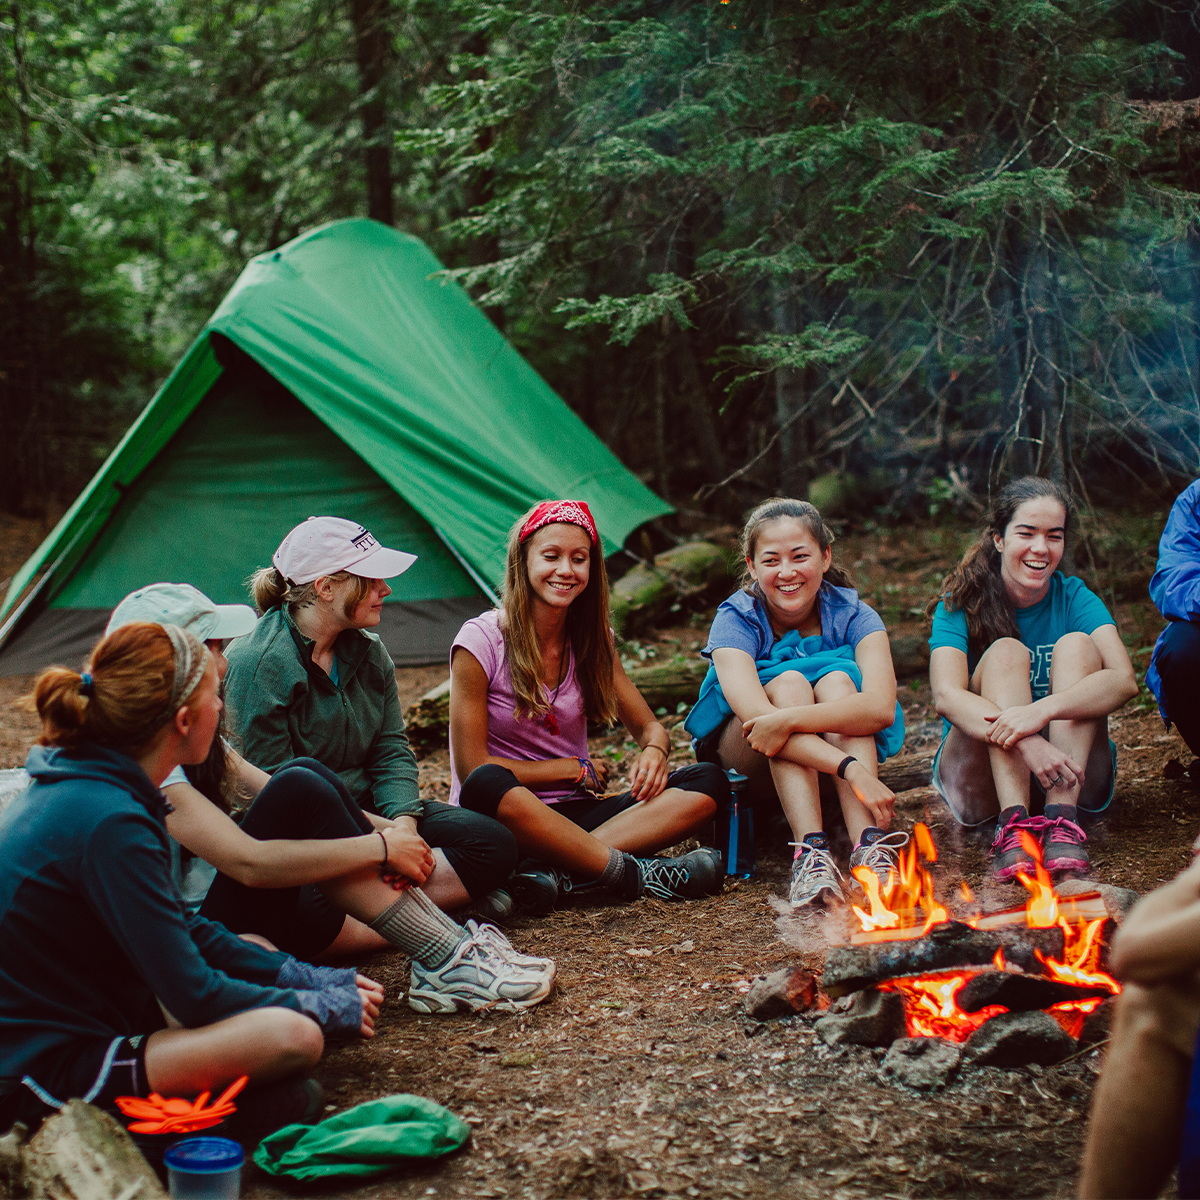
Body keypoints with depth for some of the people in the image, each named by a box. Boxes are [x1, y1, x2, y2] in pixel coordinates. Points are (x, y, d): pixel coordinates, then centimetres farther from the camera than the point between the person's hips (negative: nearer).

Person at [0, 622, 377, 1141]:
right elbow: (194, 995, -19)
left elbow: (183, 931, 16)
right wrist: (327, 1005, -5)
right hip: (47, 1072, -10)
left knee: (259, 953, 21)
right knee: (292, 1036, -26)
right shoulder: (109, 824, -24)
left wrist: (308, 978, 11)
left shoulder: (75, 784, 6)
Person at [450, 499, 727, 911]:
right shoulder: (481, 641, -9)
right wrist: (575, 769, -9)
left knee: (708, 783, -16)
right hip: (507, 819, -5)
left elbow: (648, 726, 13)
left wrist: (653, 750, -12)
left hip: (572, 817, 5)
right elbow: (472, 768, -11)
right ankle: (633, 872, -30)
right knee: (488, 785, -40)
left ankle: (555, 872, -31)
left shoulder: (592, 641, 7)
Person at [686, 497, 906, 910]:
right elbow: (756, 714, -37)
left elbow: (881, 707, -33)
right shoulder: (736, 620, -19)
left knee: (836, 680, -29)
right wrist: (850, 769, -50)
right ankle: (810, 850, -46)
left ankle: (869, 846, -46)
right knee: (788, 682, -30)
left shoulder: (853, 616, -14)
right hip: (744, 763, -1)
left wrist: (789, 719, -47)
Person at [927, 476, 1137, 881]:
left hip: (1072, 777, 1)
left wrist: (1043, 710, -38)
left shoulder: (1075, 599, -1)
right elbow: (946, 696, -23)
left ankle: (1062, 818, -35)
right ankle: (1014, 822, -41)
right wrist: (1025, 741, -41)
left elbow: (1125, 680, -20)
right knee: (1006, 652, -22)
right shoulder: (960, 604, -5)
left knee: (1077, 645, -18)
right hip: (979, 779, -1)